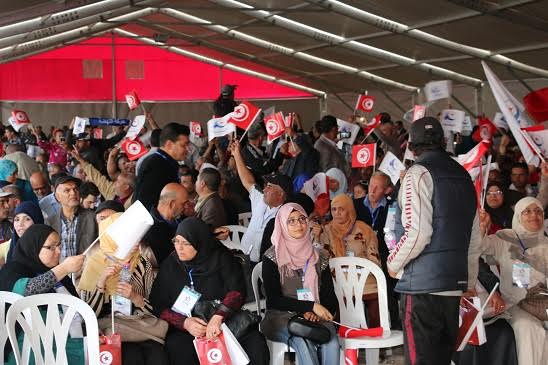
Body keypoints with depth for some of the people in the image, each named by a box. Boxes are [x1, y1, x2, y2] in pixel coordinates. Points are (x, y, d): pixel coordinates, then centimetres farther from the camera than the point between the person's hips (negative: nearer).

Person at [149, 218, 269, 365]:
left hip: (225, 322, 0)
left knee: (256, 343, -28)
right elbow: (158, 305, 2)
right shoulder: (170, 265, 7)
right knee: (177, 348, -35)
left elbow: (237, 290, -10)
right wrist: (185, 322, -17)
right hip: (185, 329, 0)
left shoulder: (221, 258, 3)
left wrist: (218, 317, -28)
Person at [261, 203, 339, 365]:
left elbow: (331, 300, 11)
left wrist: (315, 313, -12)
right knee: (302, 337, -36)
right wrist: (311, 306, -12)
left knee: (330, 334, -31)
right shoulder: (272, 257, 2)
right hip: (279, 318, -3)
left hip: (313, 317, 3)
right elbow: (273, 300, -5)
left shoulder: (318, 259, 13)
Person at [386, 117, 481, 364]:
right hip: (455, 285, 8)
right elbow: (475, 239, 19)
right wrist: (470, 281, 27)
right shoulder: (463, 176, 16)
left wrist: (394, 263, -1)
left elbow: (418, 233, -16)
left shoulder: (419, 174, -7)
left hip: (422, 284, -7)